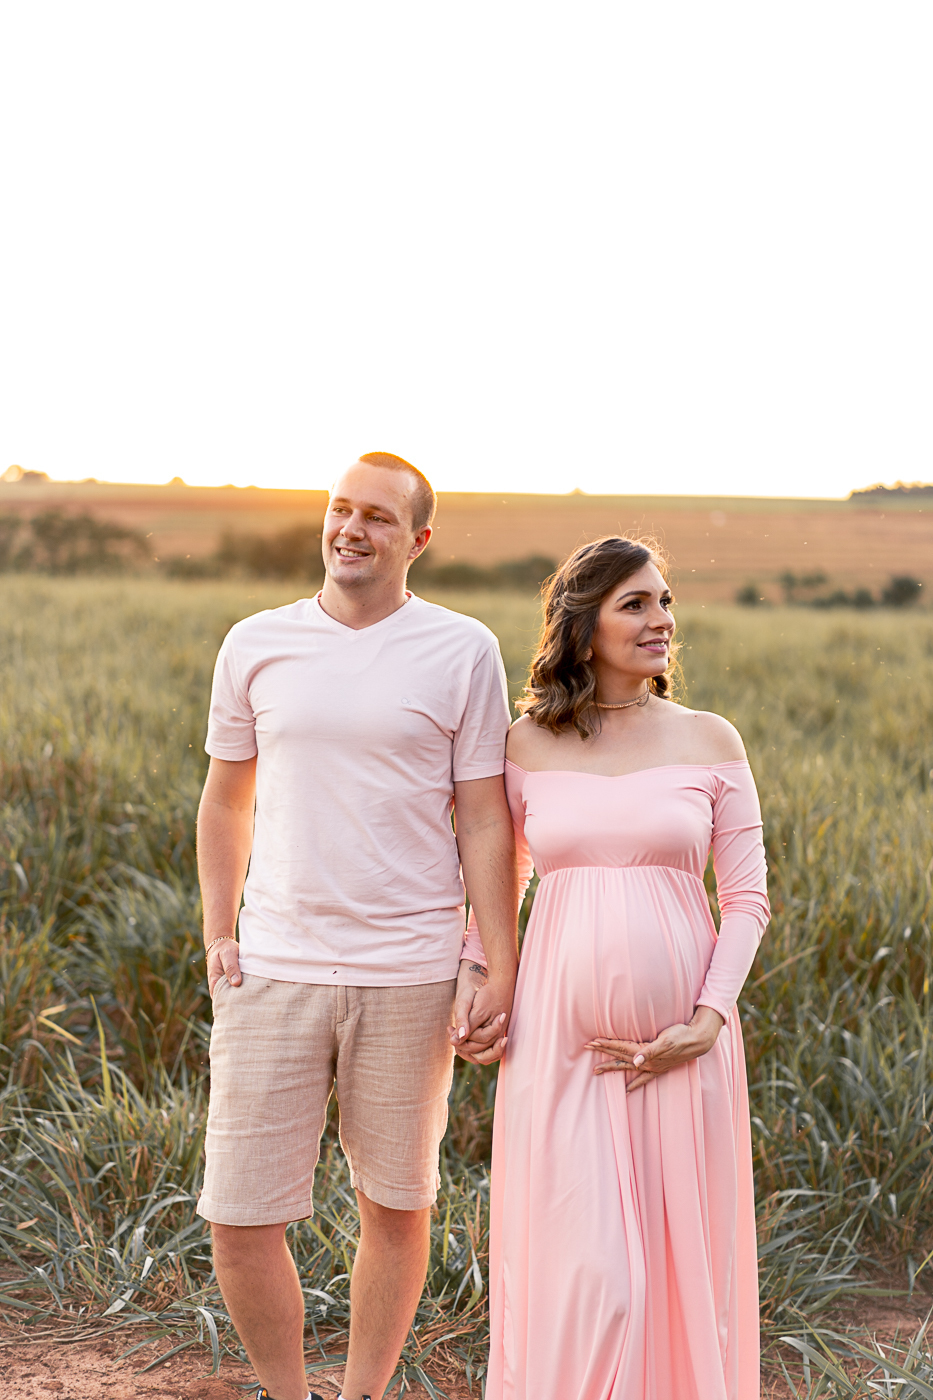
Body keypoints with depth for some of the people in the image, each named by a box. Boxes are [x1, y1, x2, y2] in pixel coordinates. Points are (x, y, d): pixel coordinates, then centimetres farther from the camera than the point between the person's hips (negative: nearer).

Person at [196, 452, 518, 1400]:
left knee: (396, 1206, 11)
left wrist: (499, 971, -4)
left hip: (410, 974, -1)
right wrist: (217, 936, 5)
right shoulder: (255, 646, 5)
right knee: (238, 1218, 0)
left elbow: (485, 823, 0)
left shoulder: (463, 654, -2)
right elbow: (225, 799, 14)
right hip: (274, 969, 2)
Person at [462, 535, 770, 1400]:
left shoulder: (710, 742, 3)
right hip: (561, 1036, 0)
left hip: (680, 1043, 1)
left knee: (681, 1256, 8)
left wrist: (707, 1021, -8)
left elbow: (747, 897, 3)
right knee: (581, 1267, -3)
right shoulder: (525, 746, 4)